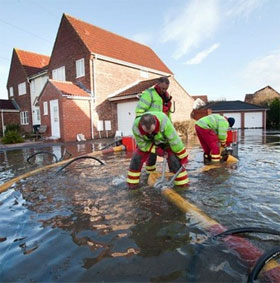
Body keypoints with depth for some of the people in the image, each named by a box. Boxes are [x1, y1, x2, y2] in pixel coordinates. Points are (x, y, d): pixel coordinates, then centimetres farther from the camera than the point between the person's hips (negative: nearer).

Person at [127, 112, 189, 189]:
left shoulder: (163, 122, -43)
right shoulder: (136, 127, -36)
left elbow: (174, 139, -34)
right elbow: (141, 144, -18)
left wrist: (183, 157, -26)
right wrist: (155, 149, -28)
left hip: (165, 141, -1)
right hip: (147, 143, 2)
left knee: (174, 158, -16)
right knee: (137, 158, -12)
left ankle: (182, 182, 3)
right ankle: (132, 182, 7)